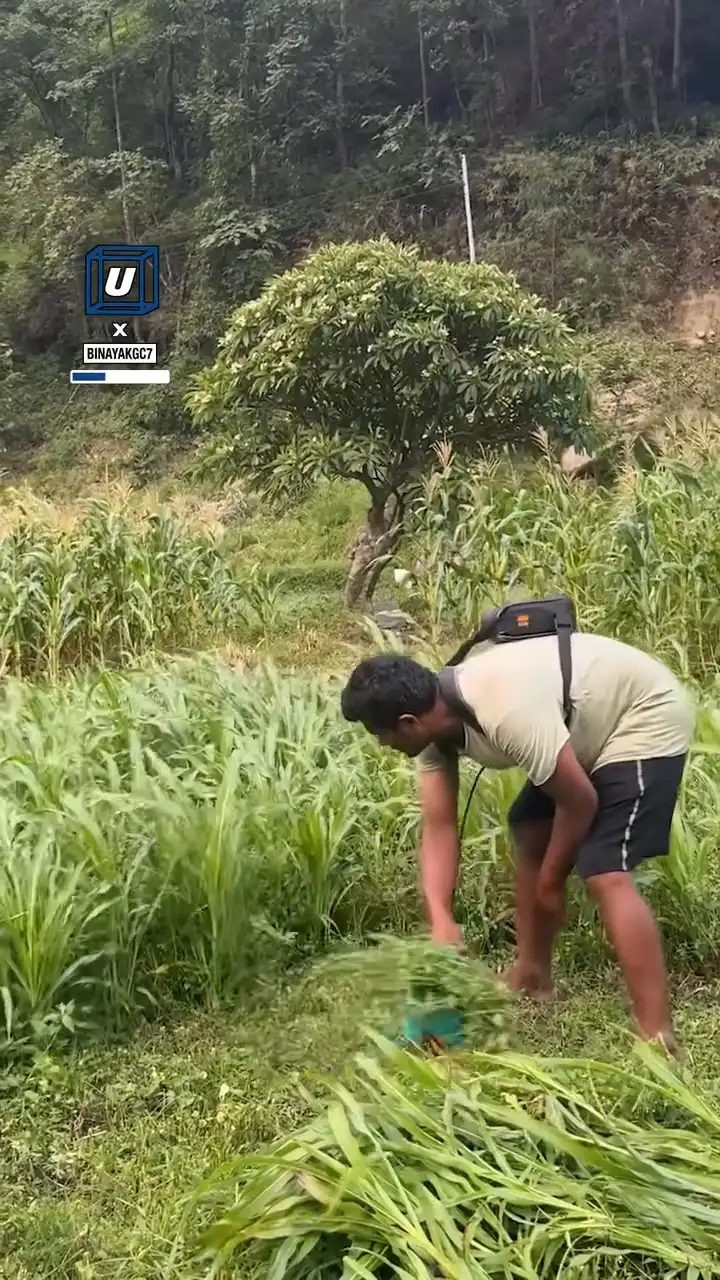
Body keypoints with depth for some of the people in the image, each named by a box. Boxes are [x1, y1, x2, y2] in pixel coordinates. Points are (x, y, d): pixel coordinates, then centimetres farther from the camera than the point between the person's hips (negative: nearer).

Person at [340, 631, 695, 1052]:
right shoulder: (436, 720, -9)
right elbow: (439, 826, -8)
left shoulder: (507, 712, -36)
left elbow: (579, 801, -25)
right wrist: (441, 920, -19)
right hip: (591, 722, 10)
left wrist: (550, 881, -9)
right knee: (528, 831, 17)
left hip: (645, 720, -10)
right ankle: (532, 972, 33)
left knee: (605, 875, -19)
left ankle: (657, 1039, -17)